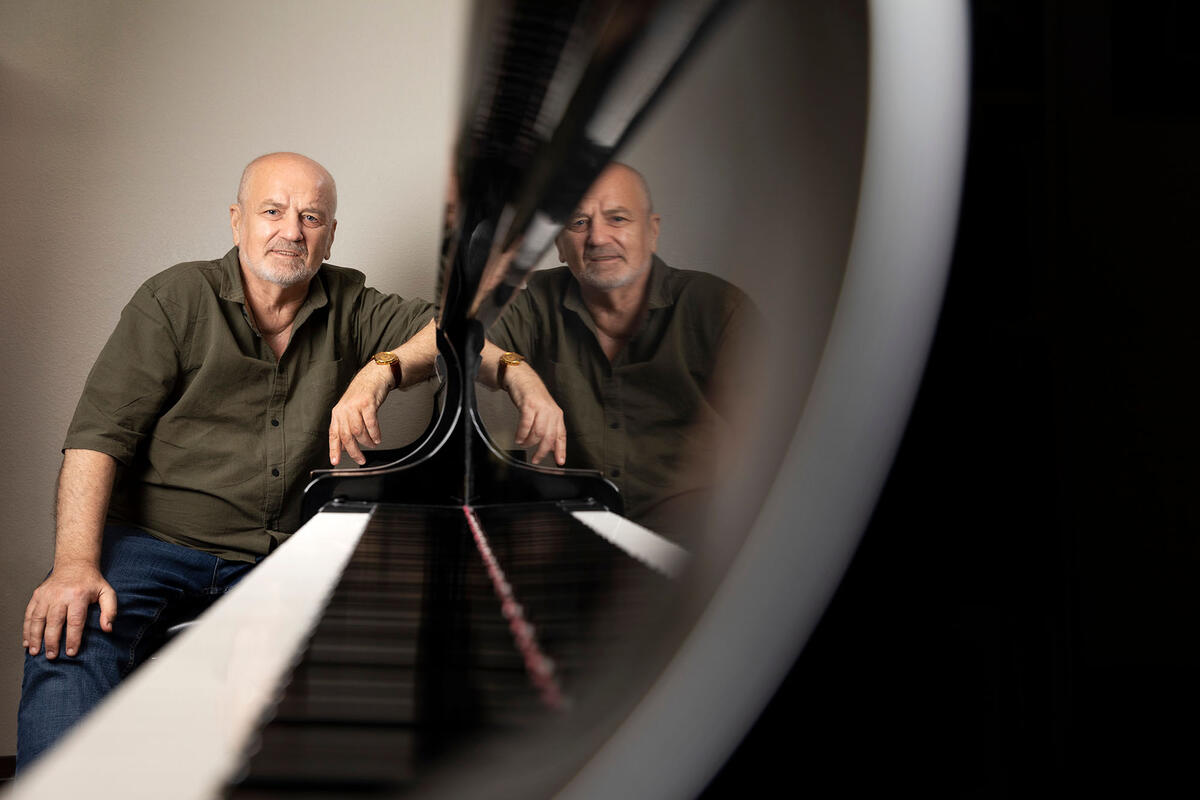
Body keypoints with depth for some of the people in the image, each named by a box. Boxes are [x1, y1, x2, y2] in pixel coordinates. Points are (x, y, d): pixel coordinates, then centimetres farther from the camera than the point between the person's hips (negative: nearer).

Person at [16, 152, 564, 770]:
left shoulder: (348, 307, 12)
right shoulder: (174, 300, 1)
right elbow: (98, 434, -6)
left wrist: (381, 370, -22)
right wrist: (76, 565, -22)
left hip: (276, 558, 3)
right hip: (149, 541, -2)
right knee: (69, 639, -34)